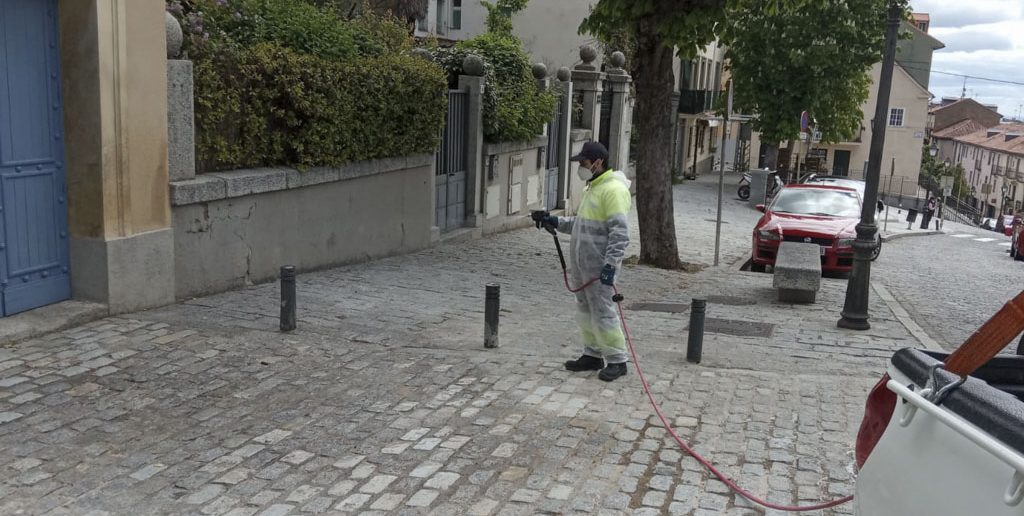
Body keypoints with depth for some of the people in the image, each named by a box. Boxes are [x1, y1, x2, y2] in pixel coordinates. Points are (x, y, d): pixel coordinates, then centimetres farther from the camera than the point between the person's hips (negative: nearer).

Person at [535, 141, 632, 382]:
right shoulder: (593, 187, 16)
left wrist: (610, 265, -26)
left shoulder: (613, 190, -16)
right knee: (585, 311, 15)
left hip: (599, 267, -10)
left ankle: (617, 360, 6)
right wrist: (557, 222, 14)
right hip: (582, 265, 10)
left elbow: (620, 232, -22)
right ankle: (592, 355, 25)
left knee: (603, 312, -5)